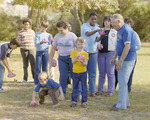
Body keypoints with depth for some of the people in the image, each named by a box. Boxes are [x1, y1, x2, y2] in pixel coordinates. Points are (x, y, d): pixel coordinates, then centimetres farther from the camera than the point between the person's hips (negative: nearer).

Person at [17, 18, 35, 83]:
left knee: (33, 63, -13)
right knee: (25, 65, 2)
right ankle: (25, 79, 11)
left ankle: (35, 77, -5)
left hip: (31, 49, 1)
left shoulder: (32, 32, 9)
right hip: (23, 49, -1)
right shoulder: (20, 32, 0)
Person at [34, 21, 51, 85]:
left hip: (46, 52, 2)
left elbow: (49, 44, 8)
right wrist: (41, 42, -29)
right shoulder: (37, 34, 1)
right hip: (39, 51, -2)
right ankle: (37, 83, 1)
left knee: (45, 68, 6)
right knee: (38, 68, -4)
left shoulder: (48, 35, 10)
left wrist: (49, 46, -16)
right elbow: (36, 43, -8)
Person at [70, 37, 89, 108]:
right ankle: (74, 101, 16)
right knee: (75, 88, 8)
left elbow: (85, 64, -7)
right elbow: (73, 62, -7)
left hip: (83, 73, -1)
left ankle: (84, 102, 8)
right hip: (75, 72, 1)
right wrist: (76, 57, -24)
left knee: (84, 88, 1)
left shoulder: (85, 54, 0)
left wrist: (82, 62, -28)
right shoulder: (73, 52, 2)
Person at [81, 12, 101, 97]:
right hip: (84, 50, -3)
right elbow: (87, 34, -24)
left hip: (93, 51, 3)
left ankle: (92, 91, 6)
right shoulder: (85, 25, -4)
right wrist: (96, 31, -42)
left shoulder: (97, 27, 9)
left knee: (93, 72, 2)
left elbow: (97, 39, -5)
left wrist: (101, 36, -28)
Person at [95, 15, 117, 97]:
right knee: (101, 73, 7)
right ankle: (100, 90, 16)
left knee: (110, 73, -3)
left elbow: (117, 44, 4)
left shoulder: (114, 32, 7)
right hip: (101, 53, 3)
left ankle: (111, 91, 2)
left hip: (110, 53, -3)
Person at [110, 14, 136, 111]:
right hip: (122, 59, 10)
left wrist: (120, 61, -23)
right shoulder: (120, 30, 13)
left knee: (123, 82, -8)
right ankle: (126, 103, 23)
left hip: (127, 60, -10)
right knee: (122, 81, 14)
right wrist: (114, 57, 17)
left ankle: (122, 105, -2)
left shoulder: (126, 30, -19)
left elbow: (127, 46, -24)